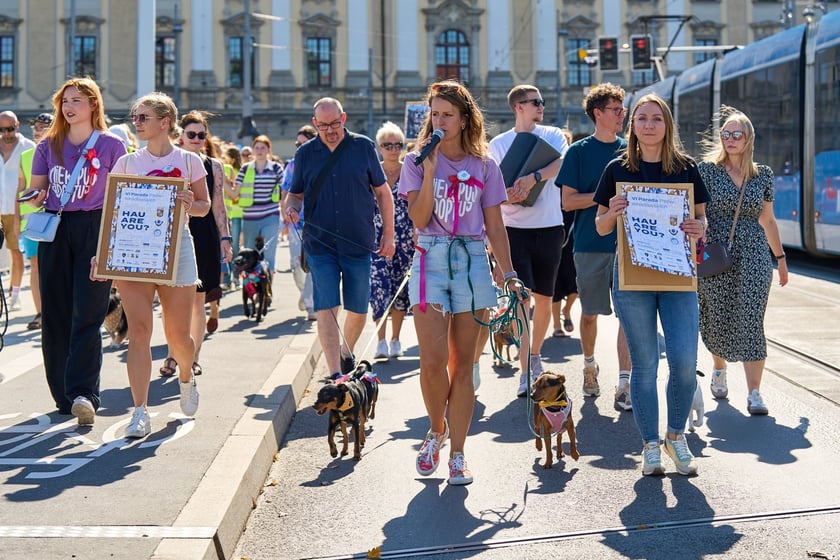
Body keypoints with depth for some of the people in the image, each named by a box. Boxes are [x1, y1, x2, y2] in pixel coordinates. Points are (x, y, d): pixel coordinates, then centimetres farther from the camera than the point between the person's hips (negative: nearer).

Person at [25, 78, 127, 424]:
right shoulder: (49, 145, 12)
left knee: (87, 314, -11)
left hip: (95, 231, -4)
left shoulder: (111, 145, 3)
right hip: (55, 231, 4)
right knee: (55, 314, 3)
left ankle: (83, 393, -18)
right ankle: (64, 395, 11)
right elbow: (36, 192, 17)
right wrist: (37, 197, -7)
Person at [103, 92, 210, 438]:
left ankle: (186, 378, 41)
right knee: (138, 330, -11)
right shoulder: (127, 162, 6)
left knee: (178, 336, 6)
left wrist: (190, 205, -15)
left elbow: (204, 206, 8)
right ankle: (140, 412, -11)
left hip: (176, 249, -1)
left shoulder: (188, 161, 3)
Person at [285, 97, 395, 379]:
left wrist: (389, 234, 4)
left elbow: (382, 192, 7)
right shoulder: (305, 153, 6)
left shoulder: (363, 147, 3)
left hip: (358, 245, 0)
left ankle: (347, 354, 34)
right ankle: (336, 375, -7)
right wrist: (291, 207, -10)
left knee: (358, 310, 7)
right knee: (326, 310, -7)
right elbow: (296, 193, 14)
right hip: (320, 246, 0)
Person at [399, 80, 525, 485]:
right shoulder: (418, 162, 5)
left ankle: (457, 453, 10)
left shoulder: (484, 167, 8)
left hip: (473, 262, 1)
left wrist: (508, 274, 2)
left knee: (462, 363, 3)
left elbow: (495, 227, 9)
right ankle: (436, 429, 17)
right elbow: (418, 218, -7)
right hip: (431, 260, -1)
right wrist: (430, 171, -14)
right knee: (432, 360, -11)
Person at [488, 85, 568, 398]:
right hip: (515, 228, -1)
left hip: (550, 228, 2)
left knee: (544, 298, 10)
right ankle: (526, 372, -8)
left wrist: (533, 177, -31)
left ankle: (535, 356, 30)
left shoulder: (553, 135, 6)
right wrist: (508, 196, -19)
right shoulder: (499, 144, 6)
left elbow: (563, 162, -15)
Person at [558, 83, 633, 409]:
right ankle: (590, 366, 35)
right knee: (590, 313, 10)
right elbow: (568, 201, -5)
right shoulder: (579, 151, 0)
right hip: (590, 245, -2)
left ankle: (624, 386, -7)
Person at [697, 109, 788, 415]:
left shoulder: (763, 174, 8)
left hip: (754, 255, 1)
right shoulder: (708, 169, 0)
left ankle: (754, 393, -7)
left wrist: (781, 258, 18)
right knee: (718, 319, 7)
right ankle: (719, 369, 37)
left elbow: (768, 220, 16)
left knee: (751, 321, -7)